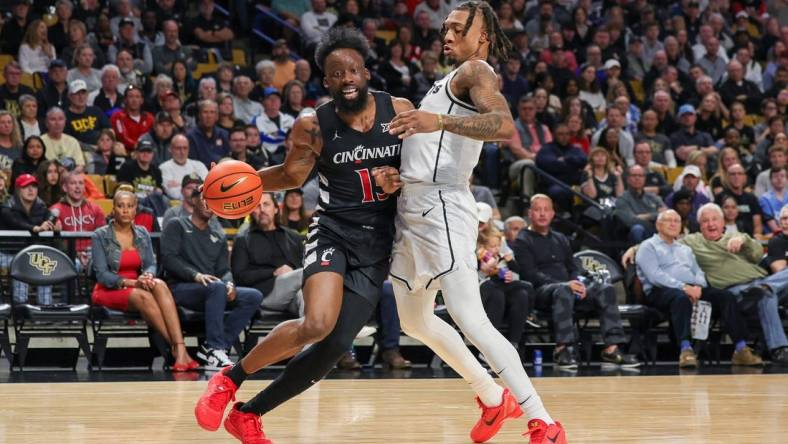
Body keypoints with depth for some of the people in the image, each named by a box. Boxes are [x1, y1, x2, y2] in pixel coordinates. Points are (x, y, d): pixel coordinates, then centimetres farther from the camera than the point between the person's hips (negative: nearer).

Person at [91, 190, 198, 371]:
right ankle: (177, 349, -38)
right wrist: (132, 282, -24)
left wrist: (147, 276, -22)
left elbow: (151, 264, 3)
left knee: (159, 285, -33)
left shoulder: (142, 234, 12)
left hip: (138, 288, 3)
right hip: (109, 291, -3)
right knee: (143, 296, -36)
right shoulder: (100, 236, -2)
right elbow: (102, 275, -9)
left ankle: (180, 349, -47)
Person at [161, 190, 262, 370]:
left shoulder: (219, 236, 24)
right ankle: (214, 350, -37)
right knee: (216, 287, -37)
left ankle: (212, 348, -22)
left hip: (213, 290, 6)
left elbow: (224, 269, 15)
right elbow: (169, 258, -8)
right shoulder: (177, 226, 7)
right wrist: (195, 275, -24)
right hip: (181, 288, -6)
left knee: (254, 297, -17)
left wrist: (229, 283, -11)